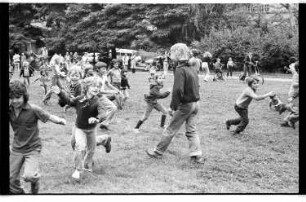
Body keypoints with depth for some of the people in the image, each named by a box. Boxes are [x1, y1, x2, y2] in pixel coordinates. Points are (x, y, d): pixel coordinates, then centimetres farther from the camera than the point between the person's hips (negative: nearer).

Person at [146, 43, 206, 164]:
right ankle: (197, 155, 7)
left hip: (185, 105, -7)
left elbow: (178, 89, -25)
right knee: (192, 130, 12)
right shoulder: (192, 70, 8)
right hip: (195, 104, 8)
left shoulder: (180, 70, -18)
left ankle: (158, 152, 16)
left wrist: (174, 104, -16)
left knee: (171, 129, 4)